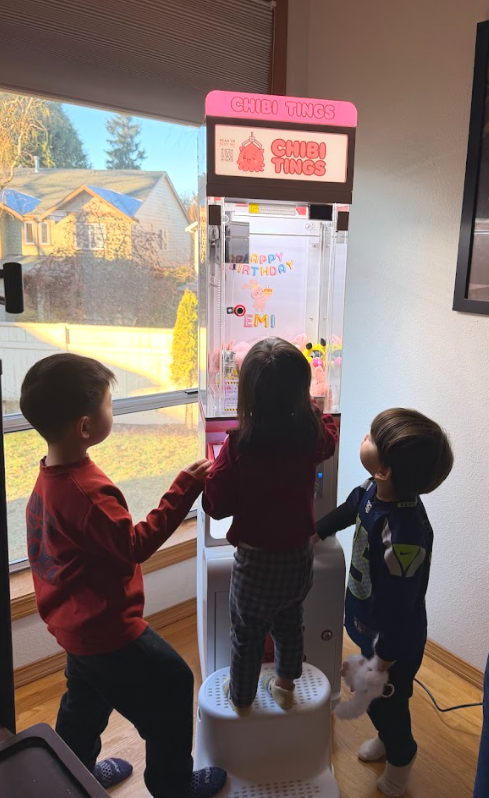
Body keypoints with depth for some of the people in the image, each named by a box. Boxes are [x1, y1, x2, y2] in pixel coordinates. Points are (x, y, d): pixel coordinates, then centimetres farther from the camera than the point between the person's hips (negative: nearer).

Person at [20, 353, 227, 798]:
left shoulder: (50, 476, -3)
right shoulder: (89, 492, -33)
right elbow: (137, 545, -24)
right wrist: (185, 487, -23)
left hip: (75, 623, 9)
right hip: (106, 628, -9)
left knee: (87, 700, 29)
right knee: (173, 686, 10)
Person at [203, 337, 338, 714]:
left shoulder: (239, 446, -28)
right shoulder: (311, 437, -17)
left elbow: (217, 505, -17)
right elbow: (330, 433, 9)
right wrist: (306, 405, 16)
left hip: (256, 562, -3)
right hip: (299, 557, 4)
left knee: (247, 634, 22)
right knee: (290, 624, 29)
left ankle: (241, 698, 46)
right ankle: (285, 685, 52)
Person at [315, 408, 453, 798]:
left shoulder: (404, 535, -41)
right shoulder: (372, 490, -17)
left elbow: (400, 608, -30)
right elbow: (347, 511, 7)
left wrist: (384, 661, -18)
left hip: (394, 640, -7)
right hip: (370, 625, 7)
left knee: (387, 700, 21)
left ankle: (400, 755, 52)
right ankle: (386, 737, 60)